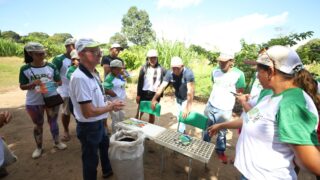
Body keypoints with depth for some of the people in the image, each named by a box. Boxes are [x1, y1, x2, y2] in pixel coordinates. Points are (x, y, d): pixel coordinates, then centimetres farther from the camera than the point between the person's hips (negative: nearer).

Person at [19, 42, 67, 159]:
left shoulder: (51, 66, -6)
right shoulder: (25, 69, -8)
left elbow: (59, 82, -2)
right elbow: (22, 86, -4)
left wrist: (54, 84, -23)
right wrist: (33, 84, -24)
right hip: (34, 102, 0)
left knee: (53, 121, 15)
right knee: (38, 124, 16)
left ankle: (57, 142, 34)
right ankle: (39, 147, 34)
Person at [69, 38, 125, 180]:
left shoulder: (92, 73, 1)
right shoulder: (80, 78, -29)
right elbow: (88, 112, -30)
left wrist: (109, 105, 0)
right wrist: (111, 106, -17)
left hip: (98, 123, 10)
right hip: (88, 127, -10)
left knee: (105, 146, 31)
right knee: (91, 160, 15)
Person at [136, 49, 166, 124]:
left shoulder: (161, 69, -1)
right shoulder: (144, 68, 0)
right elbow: (139, 82, 0)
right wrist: (138, 94, -3)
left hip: (155, 94, 0)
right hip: (144, 93, 0)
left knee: (152, 114, 13)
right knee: (140, 112, 6)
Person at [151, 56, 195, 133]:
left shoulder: (188, 73, -33)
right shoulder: (169, 73, -22)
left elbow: (190, 90, -38)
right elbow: (162, 86, -22)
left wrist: (188, 107, -43)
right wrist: (154, 99, -31)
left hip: (187, 98, -4)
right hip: (178, 97, 5)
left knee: (184, 115, -8)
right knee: (179, 115, 17)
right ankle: (182, 131, 41)